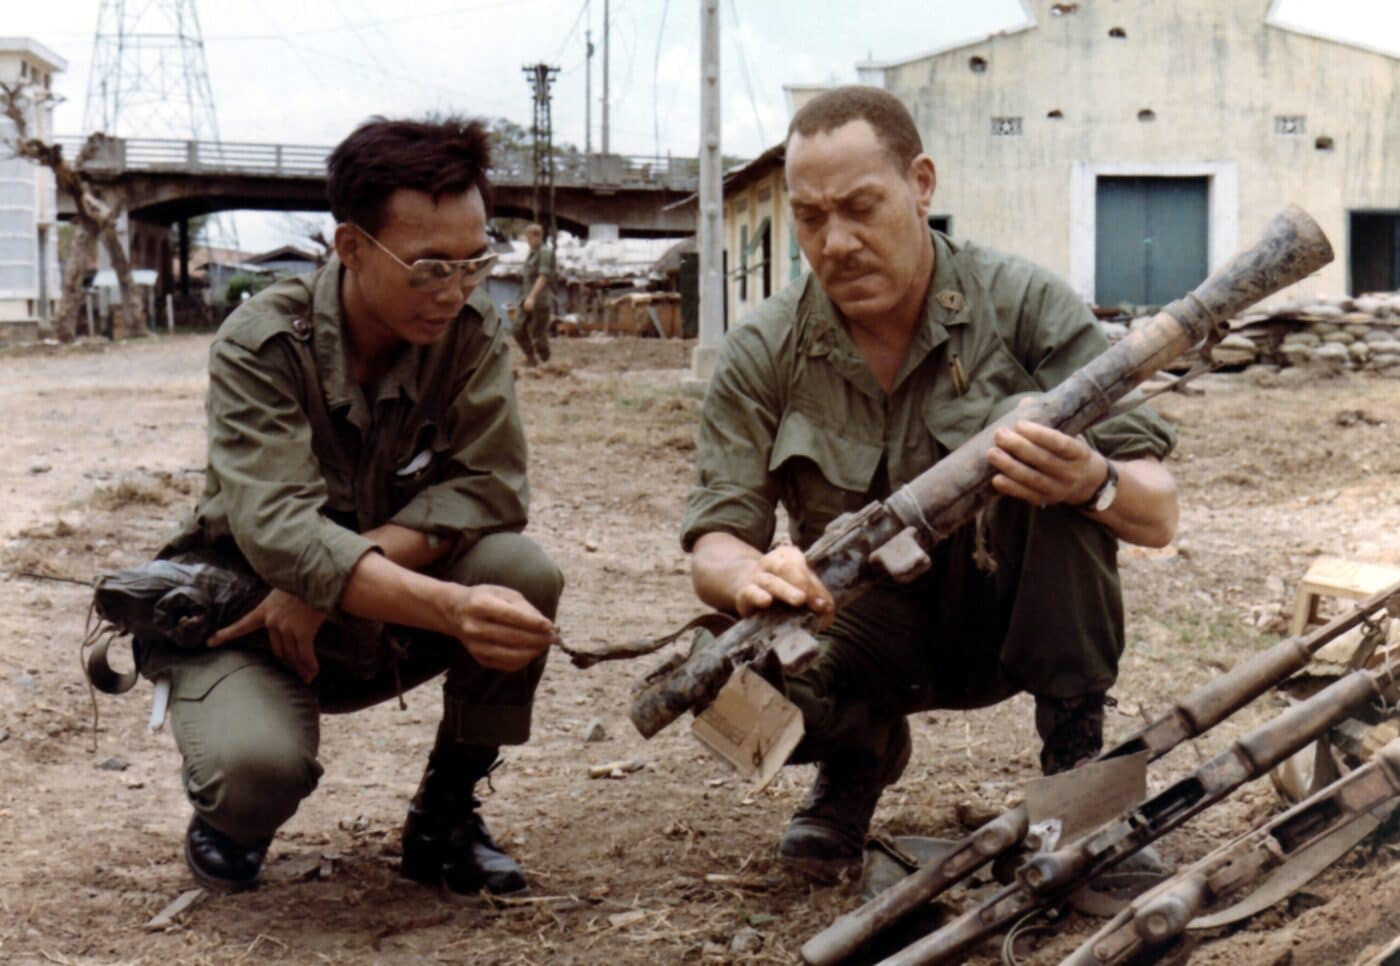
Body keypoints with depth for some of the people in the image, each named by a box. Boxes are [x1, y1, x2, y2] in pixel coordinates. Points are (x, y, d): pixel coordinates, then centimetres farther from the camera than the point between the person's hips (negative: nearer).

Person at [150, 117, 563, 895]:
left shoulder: (470, 332, -12)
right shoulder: (262, 346, -22)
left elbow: (491, 485, -19)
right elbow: (277, 530, -35)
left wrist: (329, 580, -30)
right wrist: (452, 610, -51)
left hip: (386, 624, 4)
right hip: (249, 613, -3)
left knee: (524, 572, -26)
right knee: (257, 766, -35)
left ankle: (443, 817, -3)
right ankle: (231, 812, 6)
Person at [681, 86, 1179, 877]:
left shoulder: (1024, 306, -13)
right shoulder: (763, 355, -8)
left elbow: (1160, 514, -16)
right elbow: (715, 547, -12)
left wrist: (1093, 482, -42)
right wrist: (751, 576, -39)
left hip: (1008, 616, -1)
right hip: (860, 631, 1)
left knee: (1066, 456, -28)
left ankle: (1076, 751, -14)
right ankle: (860, 754, 7)